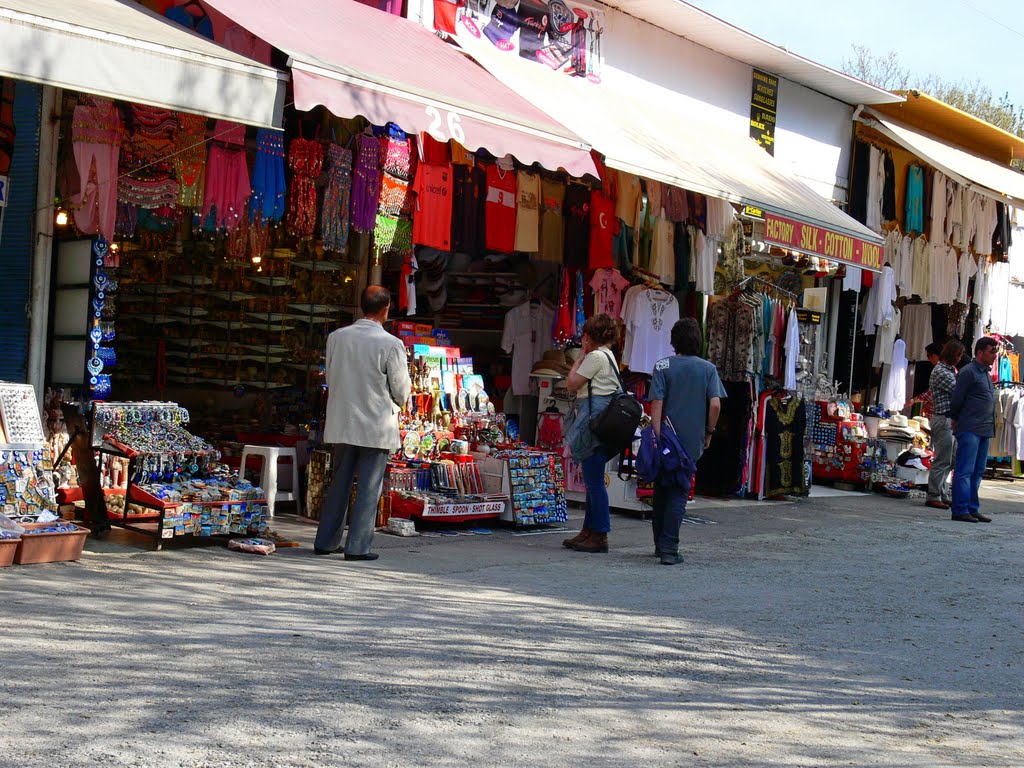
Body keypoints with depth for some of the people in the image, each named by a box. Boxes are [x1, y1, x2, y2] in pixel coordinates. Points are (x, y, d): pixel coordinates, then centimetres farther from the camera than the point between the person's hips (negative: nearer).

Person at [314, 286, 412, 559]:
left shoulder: (336, 337, -1)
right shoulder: (391, 344, -14)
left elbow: (330, 378, 9)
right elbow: (401, 391, -7)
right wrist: (402, 395, 14)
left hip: (342, 423, 5)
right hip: (377, 426, -5)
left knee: (339, 483, 15)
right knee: (369, 487, 3)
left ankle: (326, 542, 20)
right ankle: (357, 546, 4)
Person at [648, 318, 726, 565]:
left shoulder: (663, 367, -3)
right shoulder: (708, 369, -1)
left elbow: (657, 404, -9)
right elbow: (715, 404, -8)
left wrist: (657, 438, -9)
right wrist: (709, 431, 7)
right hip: (693, 441, 0)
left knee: (661, 490, 16)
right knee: (678, 494, 4)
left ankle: (660, 543, 25)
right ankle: (669, 548, -5)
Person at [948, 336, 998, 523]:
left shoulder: (986, 373, 19)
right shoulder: (968, 372, -9)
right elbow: (956, 399, -9)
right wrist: (956, 420, 4)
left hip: (984, 430, 9)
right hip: (970, 430, -9)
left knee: (977, 471, 11)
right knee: (965, 470, -8)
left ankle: (972, 509, 15)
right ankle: (960, 510, -9)